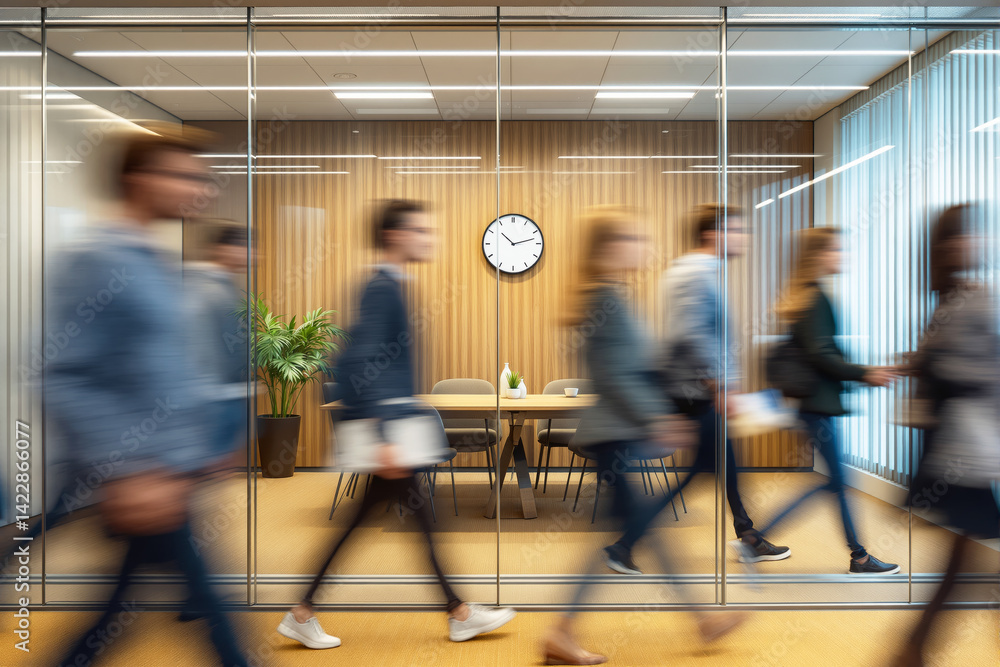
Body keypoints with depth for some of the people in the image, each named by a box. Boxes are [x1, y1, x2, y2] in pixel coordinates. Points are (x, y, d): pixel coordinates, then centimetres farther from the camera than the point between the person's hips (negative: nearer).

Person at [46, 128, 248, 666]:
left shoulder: (159, 263, 12)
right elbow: (67, 382, -21)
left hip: (175, 471, 8)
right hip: (143, 477, -8)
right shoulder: (95, 260, -15)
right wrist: (128, 474, -24)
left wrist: (195, 452, 20)